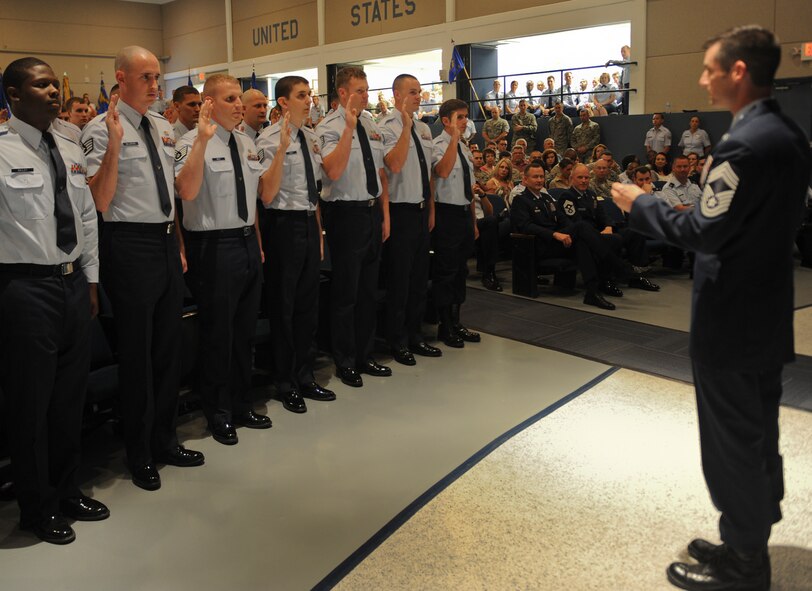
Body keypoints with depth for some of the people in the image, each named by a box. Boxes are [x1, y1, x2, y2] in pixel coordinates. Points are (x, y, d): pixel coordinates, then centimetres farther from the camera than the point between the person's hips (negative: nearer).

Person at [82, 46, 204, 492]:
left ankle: (164, 440, 32)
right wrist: (115, 145, -26)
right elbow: (100, 202, -17)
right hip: (129, 244, -7)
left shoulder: (163, 127, 11)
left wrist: (179, 244, 16)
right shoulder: (101, 130, -10)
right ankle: (140, 454, 21)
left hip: (167, 242, 7)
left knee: (170, 347, 15)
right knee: (136, 352, 4)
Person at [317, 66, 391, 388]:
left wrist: (385, 214, 9)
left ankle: (365, 357, 29)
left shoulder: (372, 125, 10)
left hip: (373, 213, 7)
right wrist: (350, 127, -27)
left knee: (368, 290, 15)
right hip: (346, 214, -7)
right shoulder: (329, 128, -11)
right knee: (346, 292, 3)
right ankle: (345, 363, 17)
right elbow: (333, 172, -27)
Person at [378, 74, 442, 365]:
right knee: (399, 279, 1)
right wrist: (407, 126, -26)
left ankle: (415, 336, 27)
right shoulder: (387, 127, -10)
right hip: (401, 211, -7)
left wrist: (431, 210, 16)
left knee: (420, 278, 14)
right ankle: (398, 342, 14)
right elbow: (395, 164, -26)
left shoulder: (424, 129, 13)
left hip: (422, 211, 8)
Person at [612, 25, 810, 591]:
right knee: (759, 434, 19)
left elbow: (702, 233, -22)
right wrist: (703, 206, 13)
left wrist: (642, 203, -9)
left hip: (730, 321, -9)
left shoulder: (744, 144, -23)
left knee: (731, 441, 4)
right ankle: (751, 542, 34)